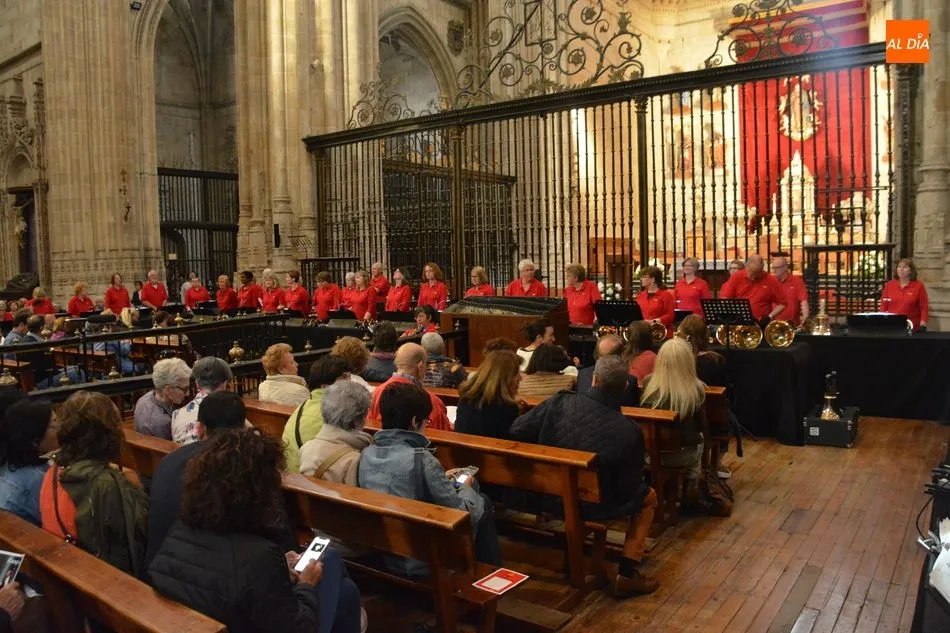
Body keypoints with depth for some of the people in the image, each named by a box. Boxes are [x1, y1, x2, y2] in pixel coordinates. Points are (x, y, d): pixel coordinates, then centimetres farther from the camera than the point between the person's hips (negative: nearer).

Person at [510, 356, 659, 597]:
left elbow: (517, 431, -9)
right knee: (648, 497, 23)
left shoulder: (560, 403, -18)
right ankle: (627, 575, 18)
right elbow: (629, 487, -12)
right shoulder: (629, 431, -23)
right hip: (594, 506, -4)